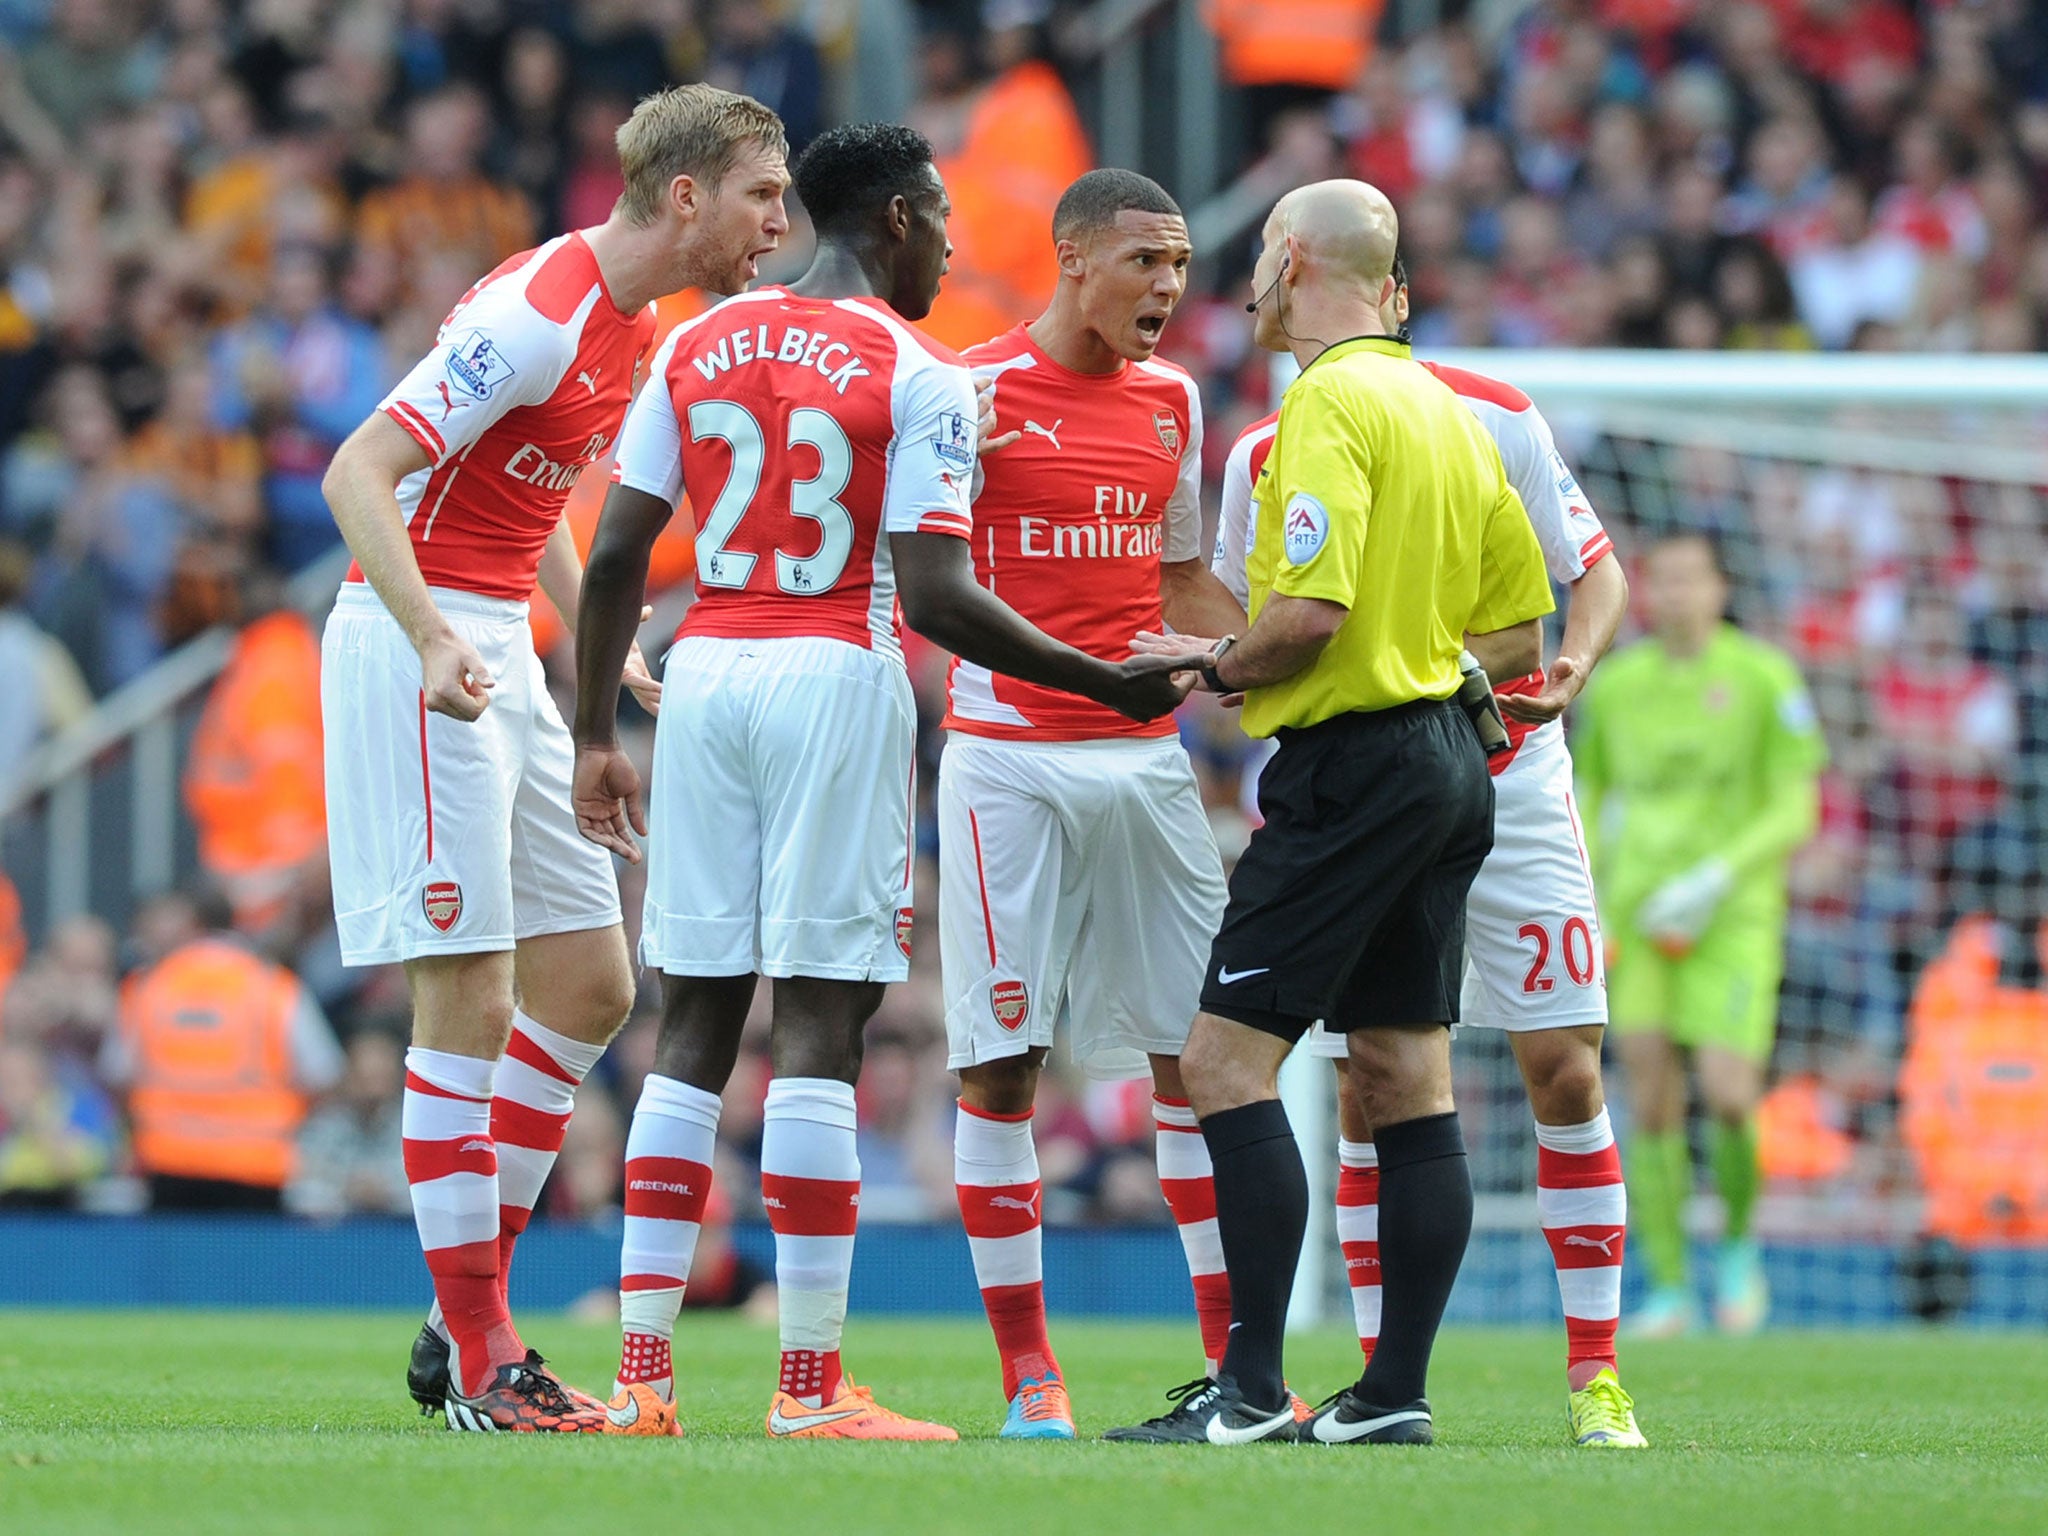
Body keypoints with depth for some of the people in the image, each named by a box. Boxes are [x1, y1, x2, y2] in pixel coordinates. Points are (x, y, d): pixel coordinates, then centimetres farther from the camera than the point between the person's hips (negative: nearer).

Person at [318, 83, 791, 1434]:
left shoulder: (634, 326, 11)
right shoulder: (539, 314, -18)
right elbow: (358, 474, -22)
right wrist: (432, 640, -34)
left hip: (496, 652, 10)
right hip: (415, 645, -10)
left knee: (589, 984, 9)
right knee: (469, 1002, -9)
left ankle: (467, 1318, 14)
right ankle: (478, 1364, -5)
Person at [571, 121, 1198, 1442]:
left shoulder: (698, 345, 10)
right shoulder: (923, 377, -5)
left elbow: (616, 557, 8)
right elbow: (938, 598, -13)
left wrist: (596, 735, 16)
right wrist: (1109, 682, -4)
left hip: (705, 672, 5)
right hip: (838, 680, -5)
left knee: (695, 1026, 9)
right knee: (821, 1029, -4)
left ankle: (642, 1374, 5)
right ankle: (811, 1386, -4)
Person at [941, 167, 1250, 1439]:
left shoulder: (1171, 399, 13)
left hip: (1145, 757, 5)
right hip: (1010, 757, -5)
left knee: (1202, 1046, 2)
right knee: (1001, 1060, -4)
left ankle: (1236, 1355, 6)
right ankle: (1029, 1369, 2)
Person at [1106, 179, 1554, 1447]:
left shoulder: (1330, 404, -13)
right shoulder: (1445, 410, 14)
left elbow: (1310, 611, -23)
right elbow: (1518, 630, 17)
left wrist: (1217, 670, -6)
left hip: (1351, 767, -9)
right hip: (1446, 759, 9)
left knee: (1229, 1057, -8)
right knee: (1407, 1076, 9)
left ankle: (1251, 1390, -13)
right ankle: (1396, 1393, 9)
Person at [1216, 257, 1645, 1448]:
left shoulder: (1497, 421, -2)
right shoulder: (1264, 458, 0)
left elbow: (1599, 571, 3)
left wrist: (1575, 666, -16)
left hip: (1509, 779, -1)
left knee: (1565, 1073, -5)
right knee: (1369, 1093, -2)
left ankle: (1597, 1374, 3)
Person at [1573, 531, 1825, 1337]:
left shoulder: (1763, 677, -3)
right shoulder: (1614, 684, 8)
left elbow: (1798, 809, -5)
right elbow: (1588, 794, 18)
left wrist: (1716, 878, -18)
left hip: (1731, 916, -3)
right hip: (1637, 914, 3)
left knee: (1727, 1098, -14)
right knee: (1652, 1104, -4)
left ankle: (1739, 1242, 14)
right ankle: (1667, 1287, 4)